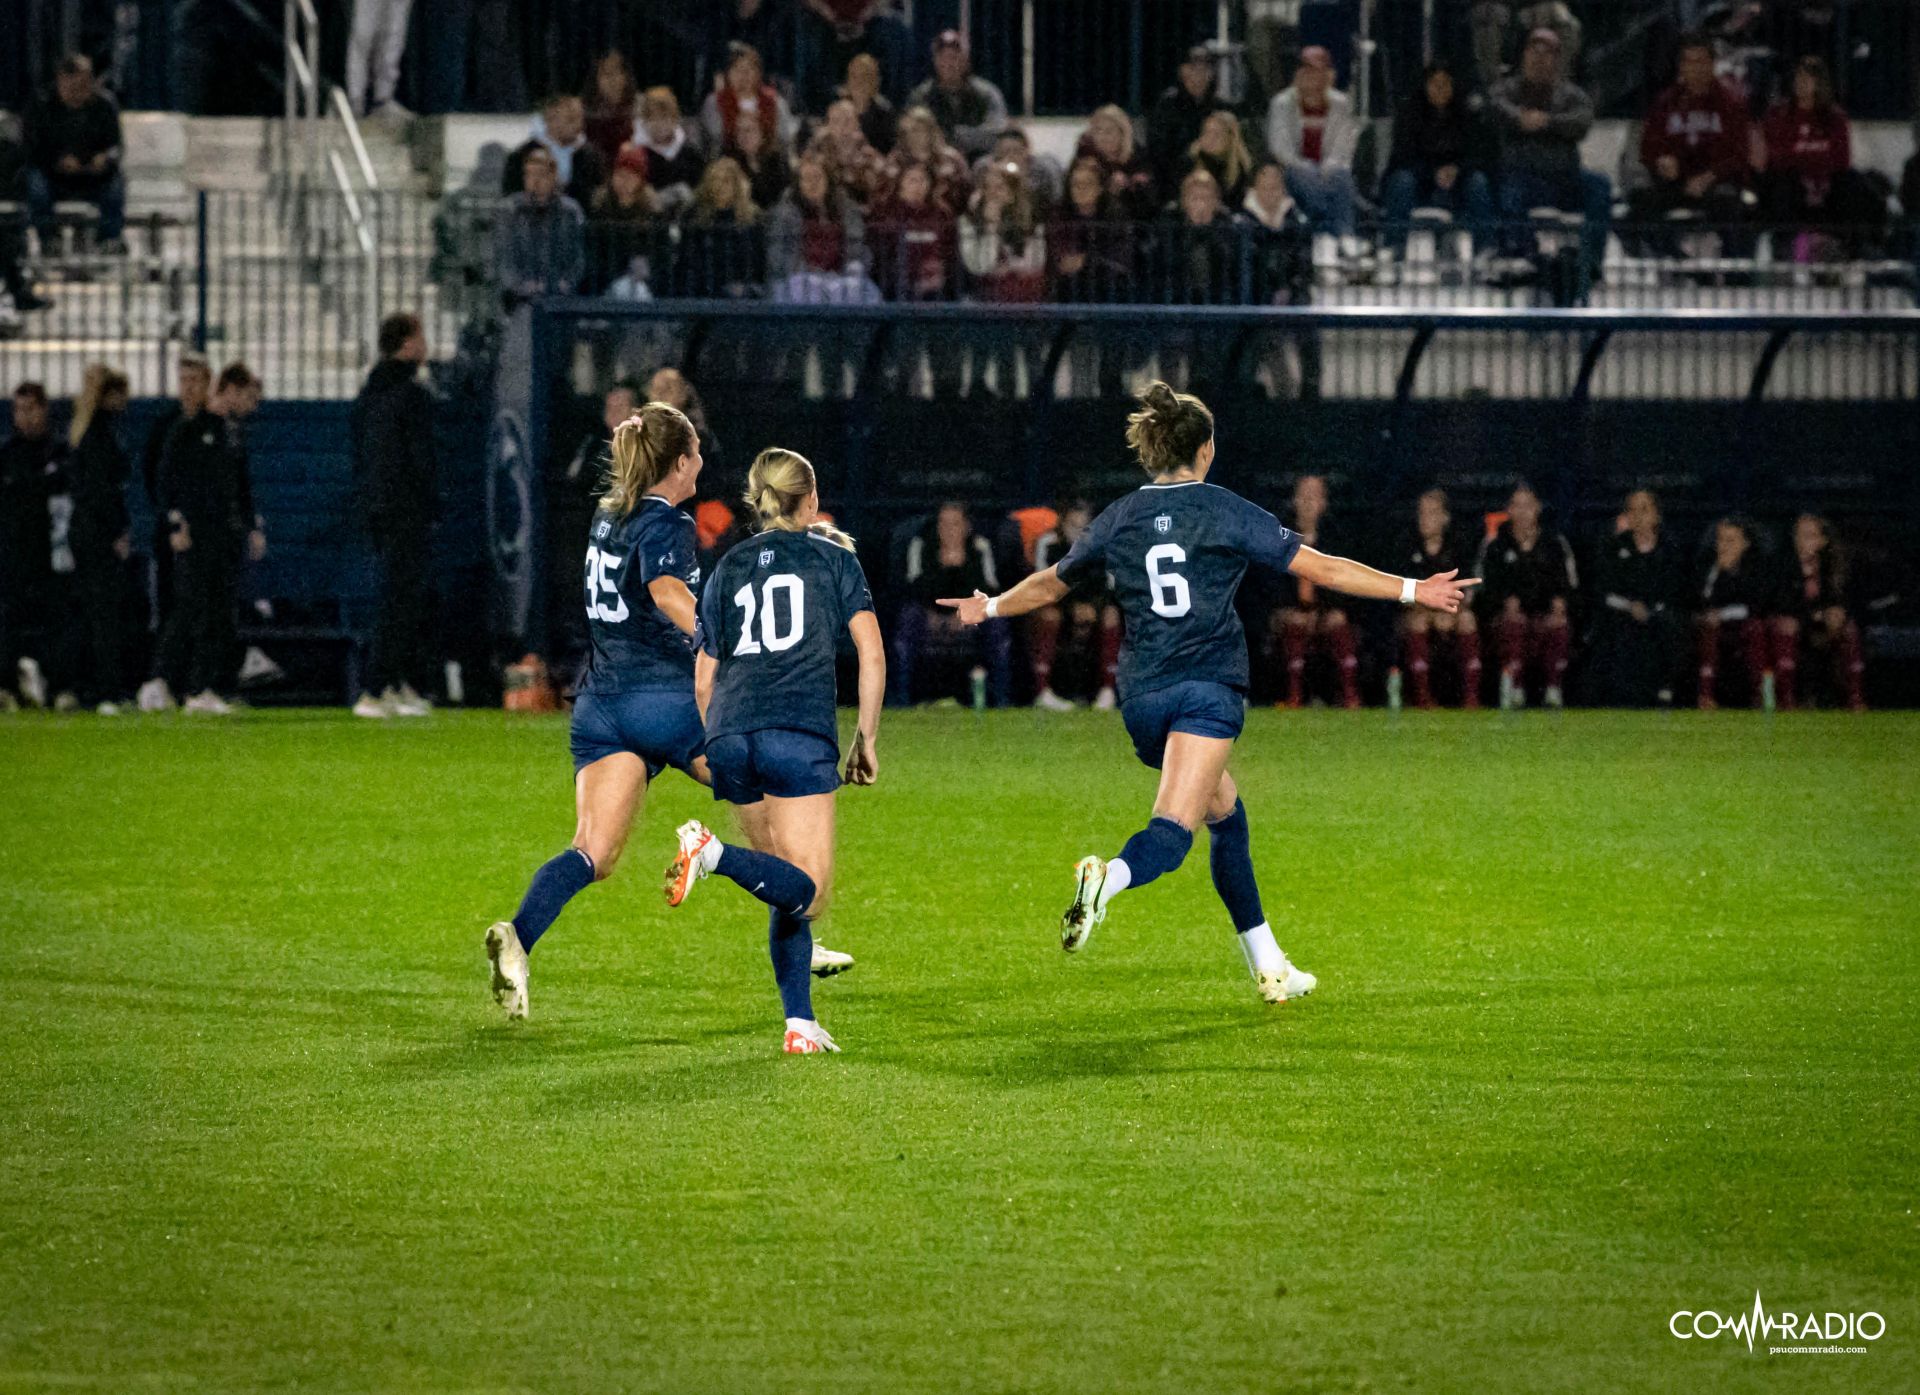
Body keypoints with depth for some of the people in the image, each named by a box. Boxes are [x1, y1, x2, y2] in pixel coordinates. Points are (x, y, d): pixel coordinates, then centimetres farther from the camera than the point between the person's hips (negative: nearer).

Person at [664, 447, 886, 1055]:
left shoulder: (729, 566, 22)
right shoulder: (833, 555, 13)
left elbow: (703, 680, 21)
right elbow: (871, 654, 5)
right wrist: (867, 739, 13)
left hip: (730, 734, 5)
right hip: (799, 734, -5)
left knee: (791, 886, 15)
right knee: (806, 892, -9)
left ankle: (800, 1024, 7)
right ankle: (713, 855, -33)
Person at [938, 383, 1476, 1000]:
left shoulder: (1117, 520, 12)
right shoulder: (1229, 513, 2)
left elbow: (1049, 583, 26)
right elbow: (1320, 568, 2)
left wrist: (990, 608, 46)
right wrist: (1411, 590, 7)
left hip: (1141, 695, 5)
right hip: (1209, 688, -5)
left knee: (1226, 812, 22)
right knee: (1173, 830, -17)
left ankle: (1269, 968, 24)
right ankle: (1111, 877, -51)